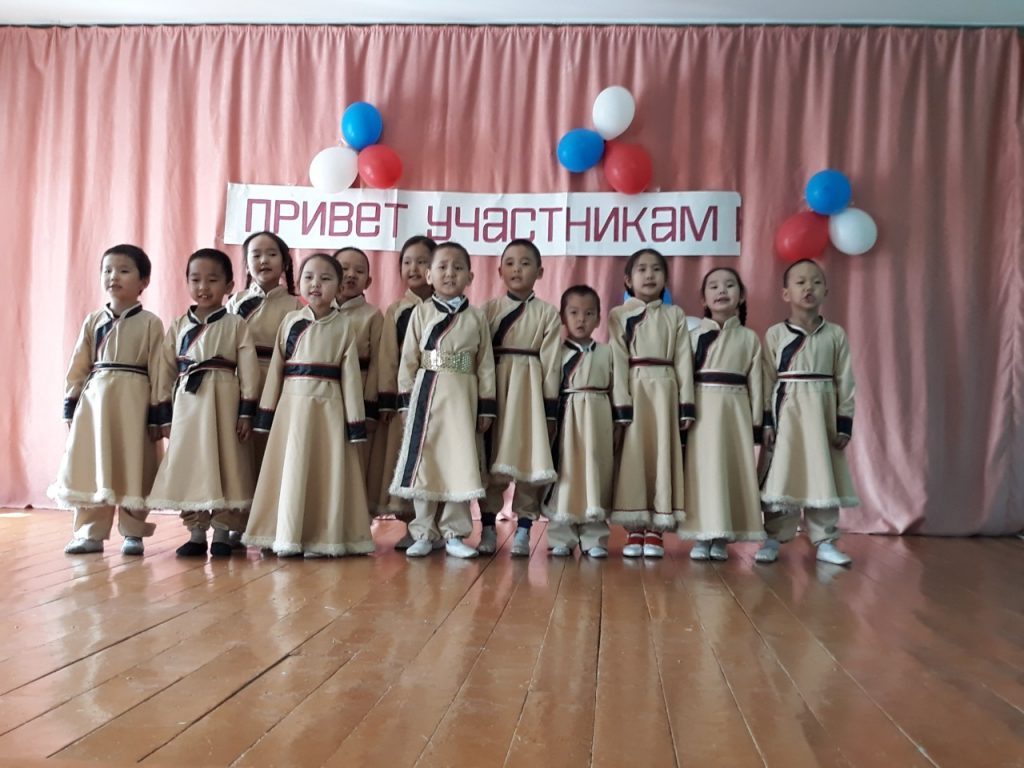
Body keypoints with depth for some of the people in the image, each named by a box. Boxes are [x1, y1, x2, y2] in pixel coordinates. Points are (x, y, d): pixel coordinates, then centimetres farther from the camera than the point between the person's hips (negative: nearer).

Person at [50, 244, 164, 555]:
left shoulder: (150, 323, -1)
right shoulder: (93, 321, 10)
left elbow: (157, 371, -3)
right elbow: (79, 366, 10)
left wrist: (157, 412, -7)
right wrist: (71, 403, 5)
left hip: (133, 400, -4)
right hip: (93, 398, 4)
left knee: (132, 469, 3)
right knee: (89, 468, 5)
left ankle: (133, 533, 15)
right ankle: (90, 532, 15)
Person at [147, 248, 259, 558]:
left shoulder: (236, 324, 1)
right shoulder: (178, 326, 10)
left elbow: (249, 370, -3)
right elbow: (167, 371, 9)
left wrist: (246, 412, -9)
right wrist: (165, 414, 5)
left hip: (223, 402, -3)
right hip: (186, 403, 3)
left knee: (223, 466, 2)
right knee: (188, 467, 7)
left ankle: (222, 534, 13)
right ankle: (196, 534, 18)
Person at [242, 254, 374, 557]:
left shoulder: (344, 326, 3)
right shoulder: (290, 320, 7)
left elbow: (350, 376, 1)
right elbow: (275, 369, 7)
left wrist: (355, 425, -3)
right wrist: (266, 415, 3)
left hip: (328, 408, -1)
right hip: (292, 405, 2)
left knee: (326, 473, 1)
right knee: (291, 471, 5)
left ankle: (324, 539, 9)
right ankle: (287, 538, 12)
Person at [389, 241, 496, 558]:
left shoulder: (477, 317, 6)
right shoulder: (421, 312, 4)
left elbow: (485, 365, 6)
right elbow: (408, 359, 3)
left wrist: (486, 406, 2)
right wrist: (406, 400, -3)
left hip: (462, 397, 0)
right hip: (426, 393, 0)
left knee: (460, 465, 1)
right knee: (424, 463, 4)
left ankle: (454, 533, 13)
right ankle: (424, 532, 15)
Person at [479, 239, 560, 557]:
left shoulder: (547, 313, 4)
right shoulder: (488, 309, 6)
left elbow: (550, 363, 1)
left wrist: (550, 408, -4)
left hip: (530, 391, -1)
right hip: (493, 389, 1)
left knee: (530, 459, -1)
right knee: (490, 460, 3)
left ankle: (523, 530, 9)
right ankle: (488, 528, 14)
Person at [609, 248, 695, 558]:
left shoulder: (675, 315, 11)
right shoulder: (618, 315, 6)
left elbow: (683, 361, 6)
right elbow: (617, 362, -2)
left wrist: (686, 404, -1)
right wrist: (620, 404, -11)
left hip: (665, 390, 2)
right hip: (633, 390, -1)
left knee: (662, 454, 2)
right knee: (633, 456, -1)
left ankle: (655, 530, 9)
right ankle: (634, 530, 7)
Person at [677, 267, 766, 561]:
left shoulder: (749, 338, 8)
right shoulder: (695, 335, 5)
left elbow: (755, 382, 6)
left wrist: (756, 421, 2)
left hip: (736, 409, 1)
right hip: (702, 409, -1)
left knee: (734, 472, 2)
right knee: (704, 470, -2)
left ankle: (722, 539, 11)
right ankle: (701, 537, 6)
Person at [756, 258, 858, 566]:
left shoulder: (836, 334, 4)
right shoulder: (775, 334, 0)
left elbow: (845, 381, 4)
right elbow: (767, 380, -1)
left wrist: (844, 422, -1)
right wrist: (766, 420, -7)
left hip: (823, 412, 2)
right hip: (786, 412, -1)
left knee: (823, 475, 6)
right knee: (780, 476, 1)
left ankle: (824, 541, 16)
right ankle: (773, 539, 11)